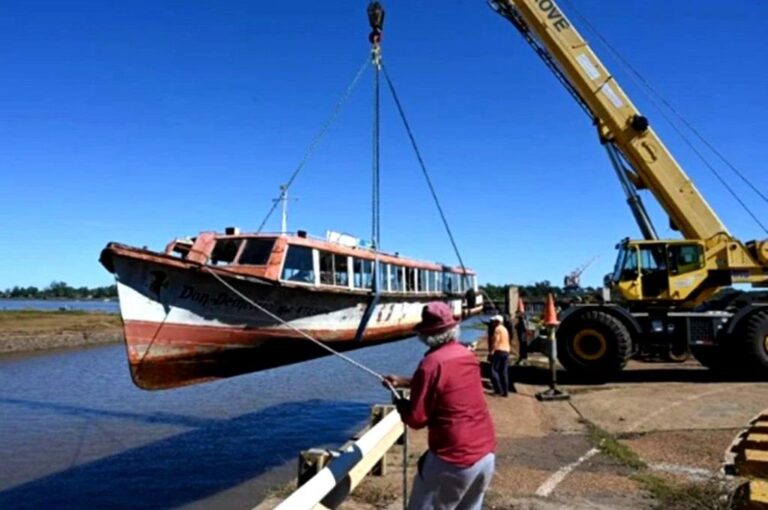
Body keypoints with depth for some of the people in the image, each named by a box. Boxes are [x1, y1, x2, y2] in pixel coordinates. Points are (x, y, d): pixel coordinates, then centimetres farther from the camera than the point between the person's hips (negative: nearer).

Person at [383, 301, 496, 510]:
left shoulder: (432, 363, -17)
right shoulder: (468, 356, 5)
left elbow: (416, 419, -13)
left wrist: (400, 403, 6)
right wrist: (403, 381, 23)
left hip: (454, 460, -7)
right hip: (486, 453, 7)